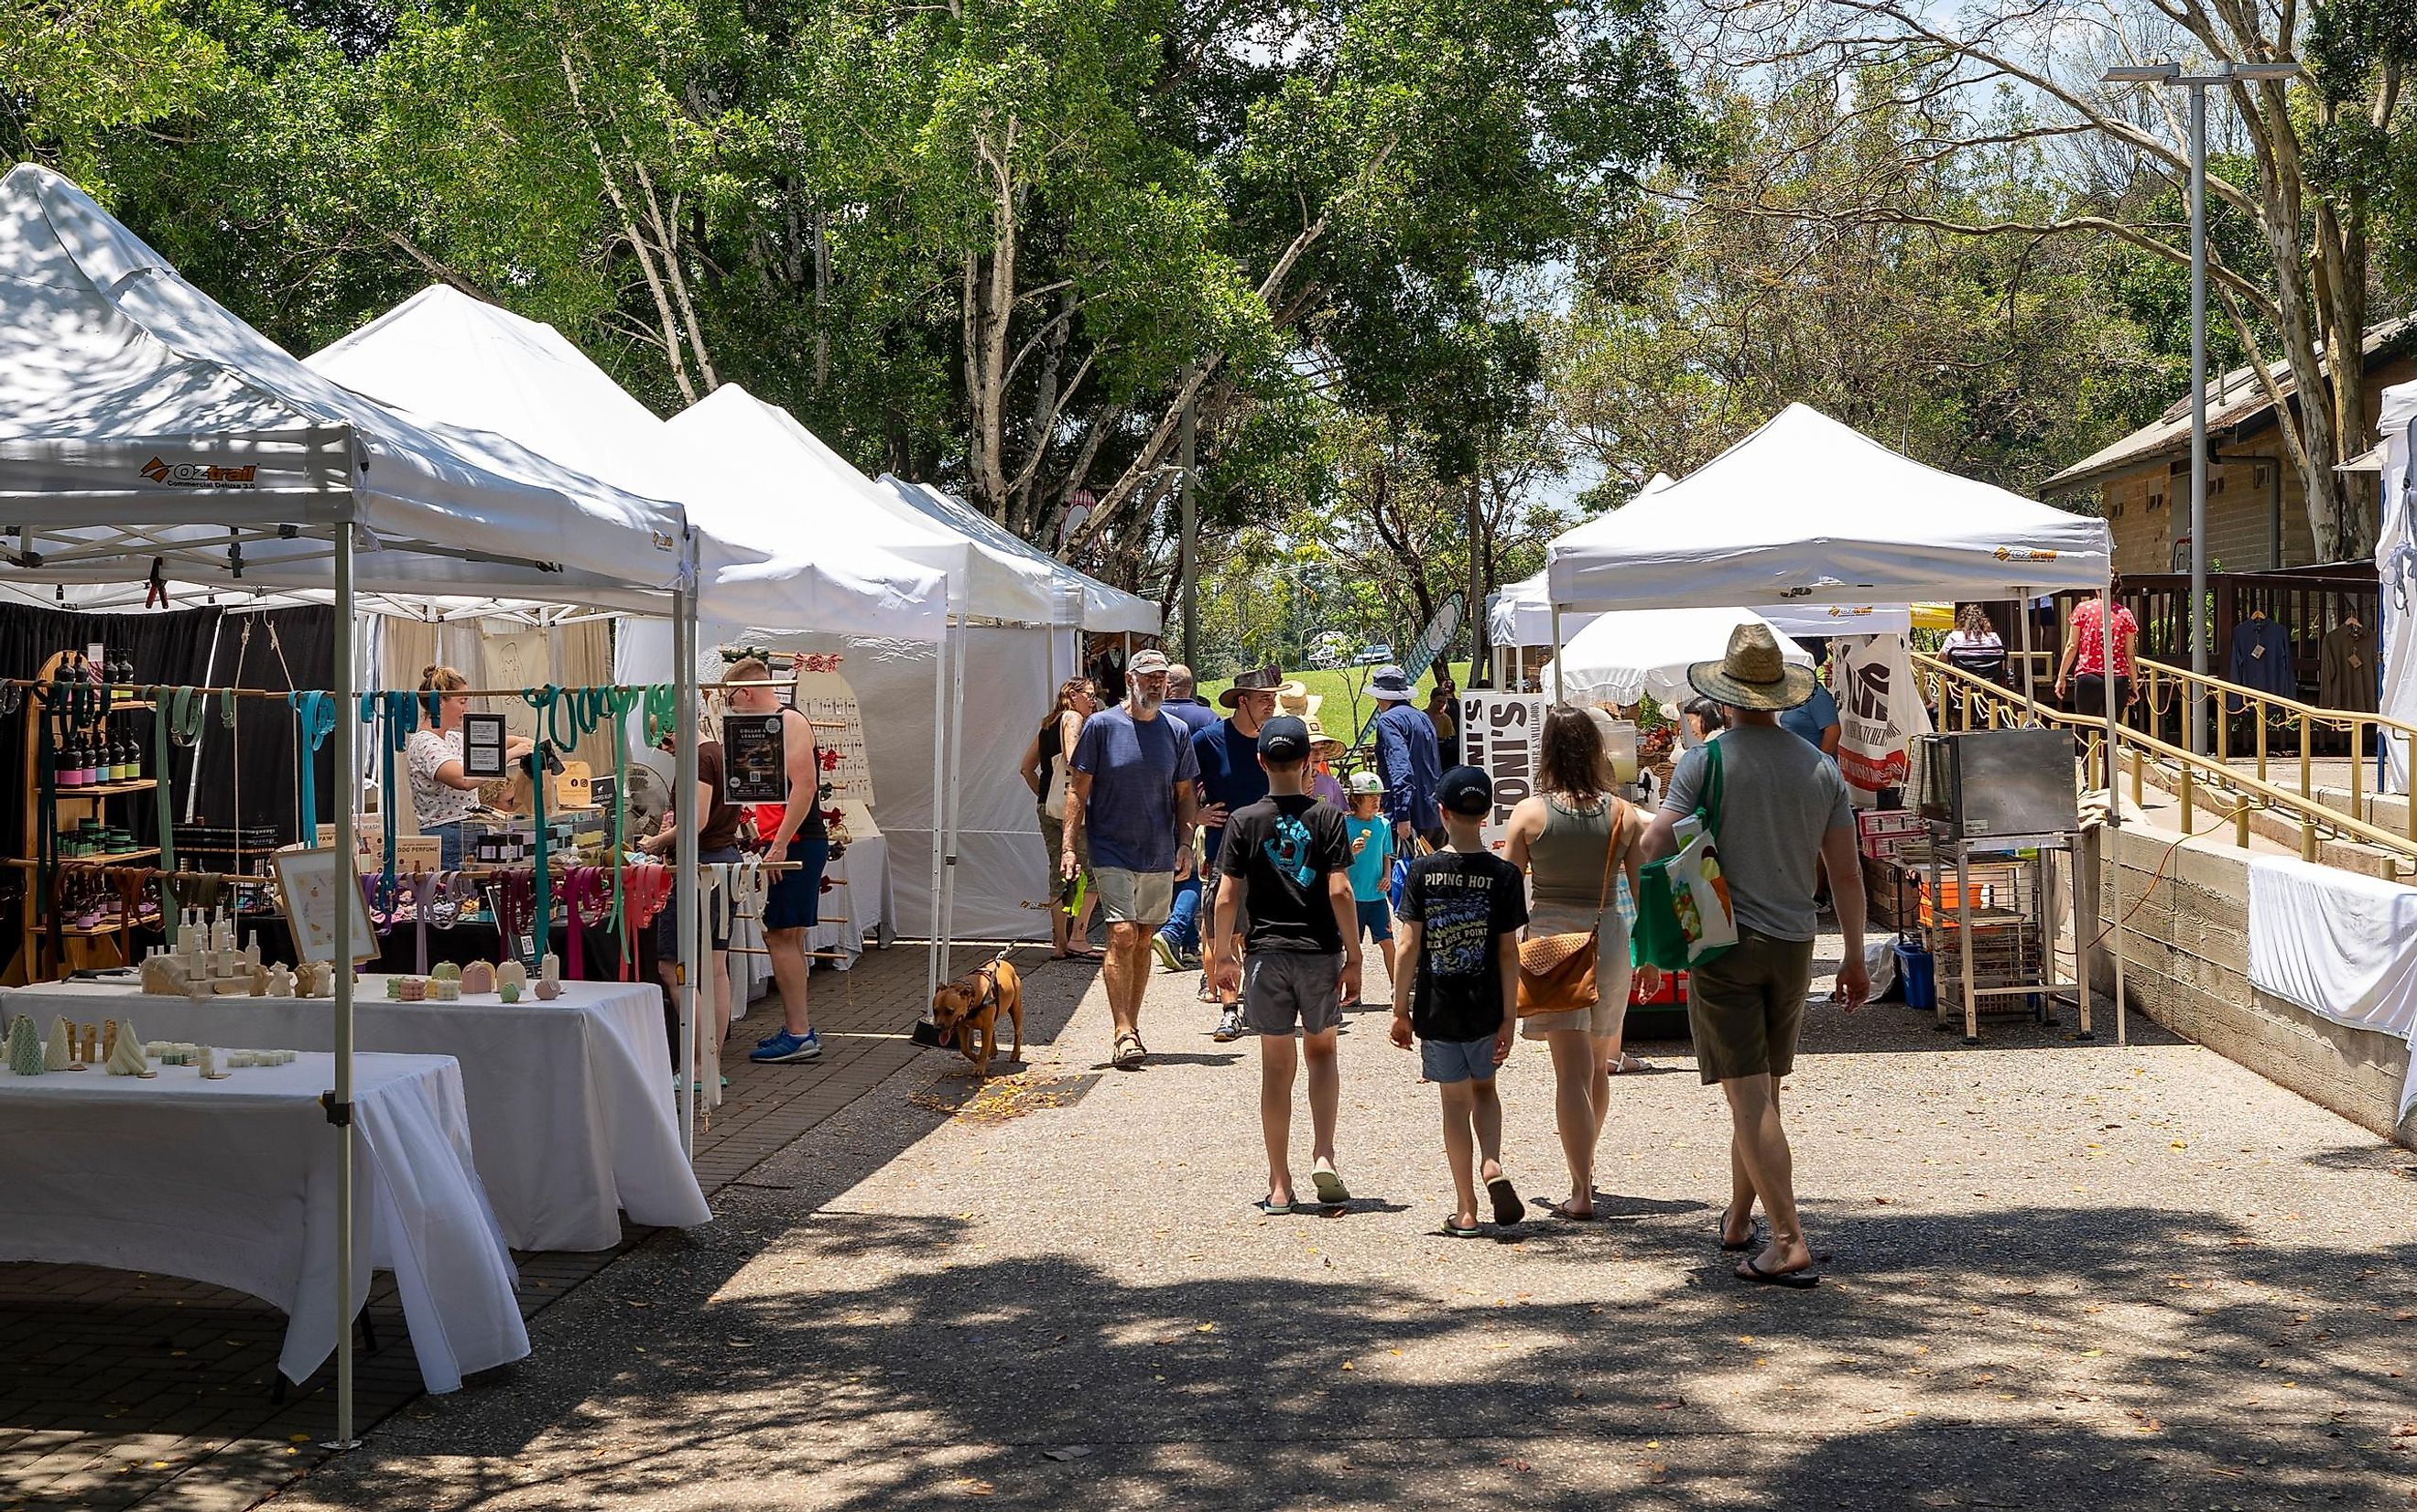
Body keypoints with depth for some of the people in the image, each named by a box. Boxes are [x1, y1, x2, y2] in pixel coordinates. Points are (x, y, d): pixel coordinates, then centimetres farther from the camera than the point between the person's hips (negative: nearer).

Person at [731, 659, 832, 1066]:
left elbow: (804, 785, -22)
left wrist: (780, 845, -24)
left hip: (796, 844, -10)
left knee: (781, 937, -9)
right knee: (785, 938, 13)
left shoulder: (790, 722, -12)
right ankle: (797, 1028, 19)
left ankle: (799, 1034, -7)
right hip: (785, 845, 10)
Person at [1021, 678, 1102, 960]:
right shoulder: (1073, 719, -4)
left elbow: (1027, 767, 22)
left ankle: (1059, 942, 11)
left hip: (1047, 807, 9)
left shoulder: (1047, 725, 21)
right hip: (1070, 805, -8)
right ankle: (1077, 937, -11)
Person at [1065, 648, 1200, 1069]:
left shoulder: (1176, 732, 6)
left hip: (1159, 856, 4)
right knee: (1122, 935, -14)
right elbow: (1079, 789, -2)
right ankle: (1124, 1034, -14)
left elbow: (1185, 794, 13)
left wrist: (1184, 845, 1)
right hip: (1112, 851, -4)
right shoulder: (1101, 725, -4)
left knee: (1143, 940, 10)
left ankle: (1131, 1026, 20)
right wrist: (1069, 846, -9)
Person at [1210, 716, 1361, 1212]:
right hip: (1321, 952, 0)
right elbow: (1340, 892, -8)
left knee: (1277, 1066, 7)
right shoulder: (1327, 817, -4)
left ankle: (1279, 1185, 8)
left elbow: (1227, 897, -3)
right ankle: (1323, 1154, 1)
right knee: (1322, 1052, 19)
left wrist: (1224, 955, 8)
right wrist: (1353, 956, -2)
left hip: (1268, 953, 0)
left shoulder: (1244, 821, -2)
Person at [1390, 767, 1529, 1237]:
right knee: (1484, 1088, 22)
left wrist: (1400, 1010, 1)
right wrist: (1509, 1016, 0)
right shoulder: (1503, 875, -6)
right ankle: (1493, 1167, -2)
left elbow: (1409, 946, -7)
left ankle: (1465, 1210, 10)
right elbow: (1508, 952, -5)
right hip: (1485, 1008, 1)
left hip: (1436, 1008, -1)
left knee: (1456, 1101, 8)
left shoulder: (1423, 871, -6)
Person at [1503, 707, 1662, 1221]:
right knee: (1598, 1066, 19)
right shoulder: (1623, 816, 0)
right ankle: (1586, 1168, 36)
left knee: (1572, 1070, -4)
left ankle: (1581, 1189, -11)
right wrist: (1650, 957, 13)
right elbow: (1643, 892, 3)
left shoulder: (1528, 813, -5)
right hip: (1608, 938, 3)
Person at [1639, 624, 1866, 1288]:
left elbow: (1653, 848, -15)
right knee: (1763, 1089, 19)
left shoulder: (1703, 763, -9)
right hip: (1793, 945, 5)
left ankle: (1790, 1245, -11)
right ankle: (1738, 1220, 31)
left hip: (1724, 943, -5)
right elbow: (1847, 873, 6)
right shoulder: (1821, 769, 4)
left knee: (1749, 1097, -5)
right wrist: (1855, 957, 14)